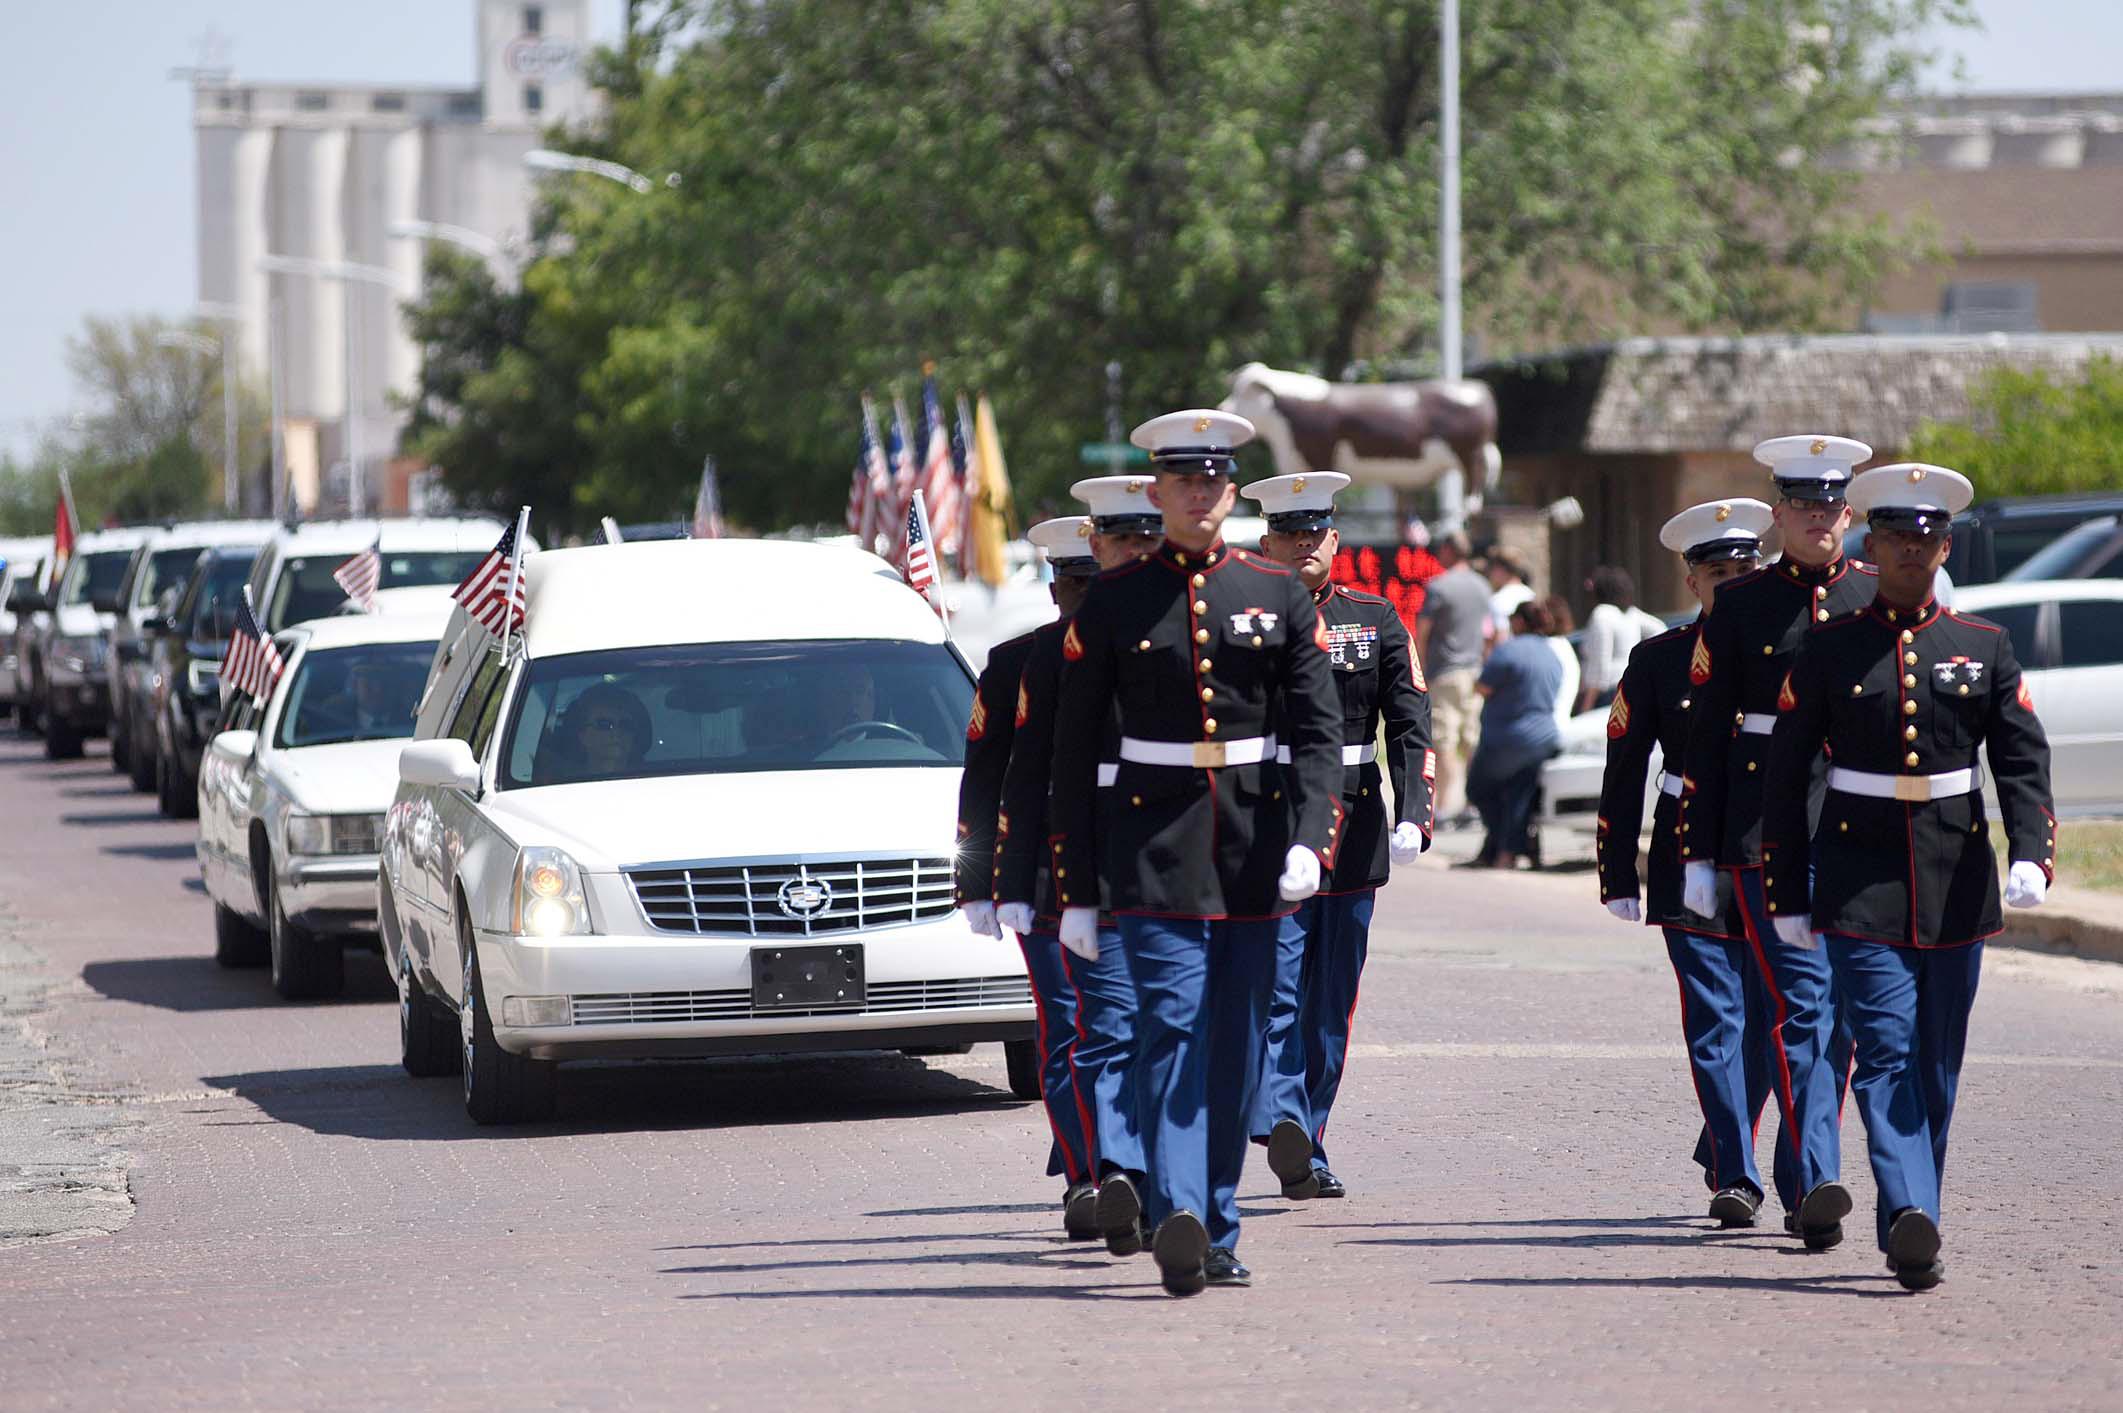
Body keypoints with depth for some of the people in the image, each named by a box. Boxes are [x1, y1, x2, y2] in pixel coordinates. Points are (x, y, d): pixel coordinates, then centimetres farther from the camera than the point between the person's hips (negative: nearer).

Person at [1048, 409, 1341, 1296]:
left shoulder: (1279, 596, 7)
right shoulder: (1114, 602, 3)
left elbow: (1317, 729, 1)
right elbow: (1075, 749, 4)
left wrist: (1309, 841, -16)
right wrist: (1075, 888, 0)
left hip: (1254, 847, 3)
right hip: (1155, 847, -3)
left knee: (1238, 1047, 7)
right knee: (1171, 1029, -17)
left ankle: (1217, 1237, 16)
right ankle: (1177, 1217, -31)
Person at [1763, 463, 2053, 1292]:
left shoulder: (1984, 648, 7)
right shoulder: (1828, 651, 2)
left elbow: (2023, 760, 3)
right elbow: (1785, 777, 3)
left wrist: (2031, 854, -15)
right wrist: (1787, 896, 0)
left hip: (1956, 882, 3)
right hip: (1860, 882, -2)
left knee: (1936, 1067, 7)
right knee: (1887, 1051, -14)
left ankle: (1910, 1227, 19)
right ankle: (1912, 1221, -27)